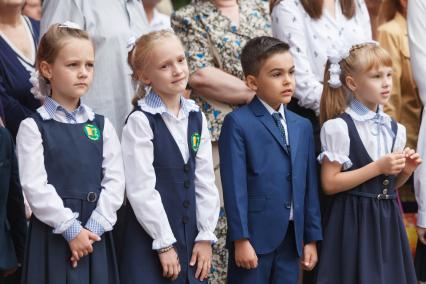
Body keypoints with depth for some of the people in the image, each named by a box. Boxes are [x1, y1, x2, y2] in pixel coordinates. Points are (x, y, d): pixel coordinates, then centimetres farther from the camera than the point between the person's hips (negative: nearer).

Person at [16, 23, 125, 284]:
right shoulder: (33, 127, -3)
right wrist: (71, 229, -13)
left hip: (95, 235, 4)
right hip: (52, 235, -3)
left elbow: (115, 181, 2)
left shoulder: (101, 125, 9)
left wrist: (93, 227, -9)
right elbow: (35, 187, -10)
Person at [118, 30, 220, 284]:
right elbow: (142, 188, -13)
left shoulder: (197, 117, 8)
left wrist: (206, 236, 2)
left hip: (191, 236, 5)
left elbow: (205, 181, 8)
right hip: (150, 240, -5)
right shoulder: (140, 122, -10)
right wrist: (164, 244, -12)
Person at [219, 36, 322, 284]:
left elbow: (309, 186, 14)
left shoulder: (303, 126, 15)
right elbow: (235, 186, -10)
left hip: (292, 238, 6)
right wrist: (241, 239, -14)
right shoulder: (238, 123, -4)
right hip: (254, 237, -6)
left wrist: (312, 238, 11)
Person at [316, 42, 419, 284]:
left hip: (387, 219, 6)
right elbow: (330, 183, -14)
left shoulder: (394, 128, 8)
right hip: (355, 220, -6)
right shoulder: (339, 127, -11)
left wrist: (405, 171, -3)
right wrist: (377, 167, -17)